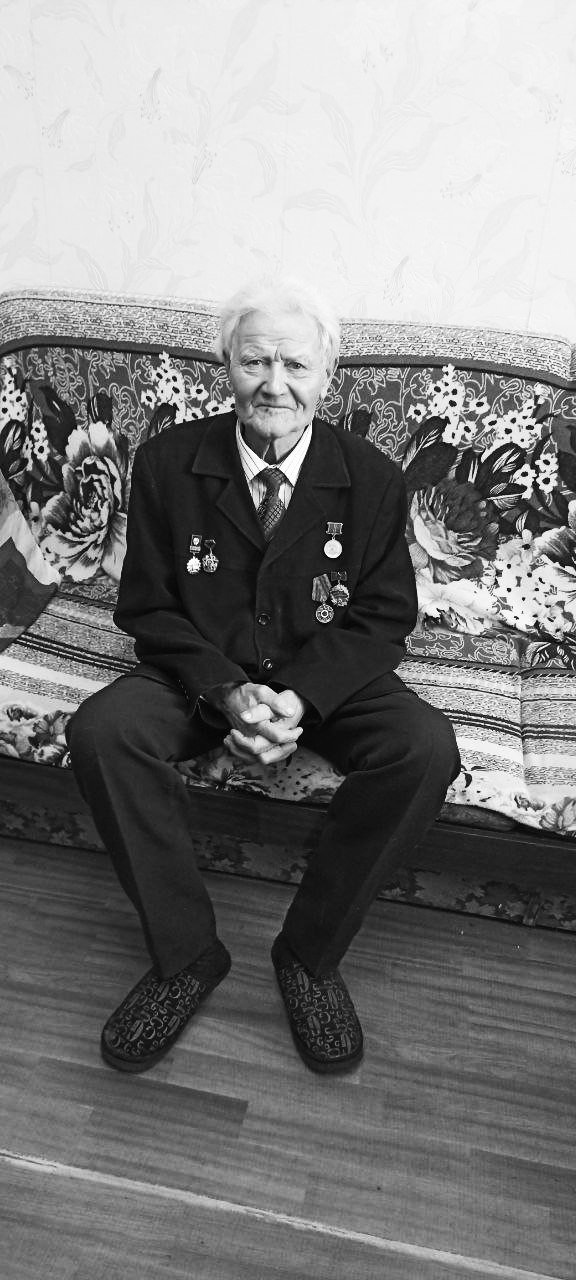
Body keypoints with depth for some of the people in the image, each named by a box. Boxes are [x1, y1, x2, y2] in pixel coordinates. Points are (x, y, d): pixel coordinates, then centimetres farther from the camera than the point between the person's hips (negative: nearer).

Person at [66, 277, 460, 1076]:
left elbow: (385, 617, -5)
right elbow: (147, 606, -4)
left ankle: (312, 952, -7)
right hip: (201, 675, 1)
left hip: (328, 680, 0)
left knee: (427, 749, -28)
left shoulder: (372, 478, -5)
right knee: (101, 731, -27)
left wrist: (301, 697, -23)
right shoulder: (168, 463, -5)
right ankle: (185, 955, -8)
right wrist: (226, 692, -22)